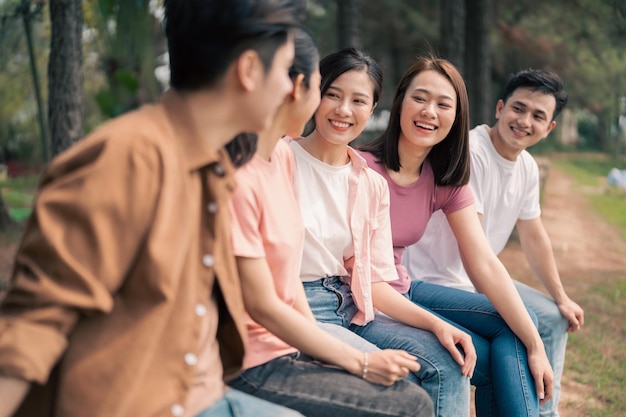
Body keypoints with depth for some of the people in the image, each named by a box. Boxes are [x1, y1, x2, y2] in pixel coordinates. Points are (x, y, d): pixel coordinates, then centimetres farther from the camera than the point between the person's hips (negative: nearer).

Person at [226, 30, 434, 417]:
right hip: (253, 366, -8)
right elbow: (262, 307, -18)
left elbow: (287, 274, 6)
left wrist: (325, 350, -2)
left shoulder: (283, 154, 4)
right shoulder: (237, 181, -22)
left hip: (290, 340, 8)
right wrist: (359, 363, -11)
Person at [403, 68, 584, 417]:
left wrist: (562, 298, 18)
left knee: (554, 318, 15)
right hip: (434, 281, -9)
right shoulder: (469, 153, -24)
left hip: (481, 280, 10)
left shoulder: (528, 167, 4)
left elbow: (534, 235, 15)